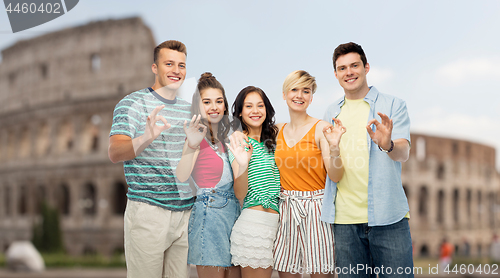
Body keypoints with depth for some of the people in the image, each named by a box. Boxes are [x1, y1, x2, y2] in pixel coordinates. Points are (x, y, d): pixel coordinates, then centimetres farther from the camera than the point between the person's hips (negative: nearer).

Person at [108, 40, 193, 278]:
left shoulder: (189, 110, 16)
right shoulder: (132, 103, -3)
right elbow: (114, 153, -16)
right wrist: (147, 138, -34)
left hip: (185, 212, 6)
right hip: (148, 211, -5)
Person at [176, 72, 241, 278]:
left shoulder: (225, 138, 14)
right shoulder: (198, 136, -7)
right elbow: (182, 176, -25)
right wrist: (191, 145, -39)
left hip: (232, 213, 7)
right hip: (209, 213, -7)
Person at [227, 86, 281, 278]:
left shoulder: (273, 137, 14)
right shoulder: (239, 141, -4)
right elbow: (239, 195, -10)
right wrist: (243, 165, -29)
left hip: (277, 219, 6)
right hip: (254, 220, -6)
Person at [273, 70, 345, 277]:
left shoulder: (321, 128, -6)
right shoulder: (278, 131, 9)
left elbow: (335, 176, -11)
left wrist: (334, 147, -27)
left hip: (316, 208, -5)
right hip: (286, 208, 5)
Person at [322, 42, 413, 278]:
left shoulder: (392, 105, 3)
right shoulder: (332, 113, 15)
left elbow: (403, 153, -11)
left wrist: (387, 145, -33)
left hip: (387, 216, -3)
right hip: (345, 218, 3)